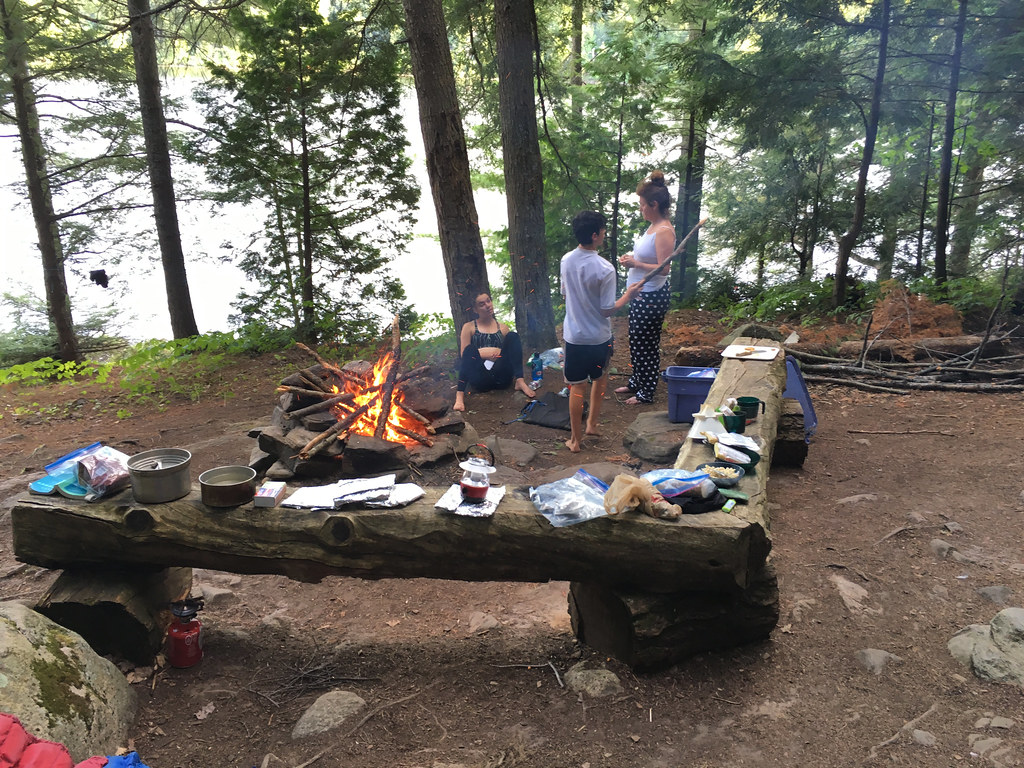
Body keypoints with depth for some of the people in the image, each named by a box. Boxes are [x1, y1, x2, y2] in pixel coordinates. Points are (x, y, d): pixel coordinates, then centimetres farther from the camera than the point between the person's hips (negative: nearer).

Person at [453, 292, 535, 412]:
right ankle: (460, 394, -40)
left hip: (501, 379, 2)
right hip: (480, 380, -2)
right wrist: (486, 353, -10)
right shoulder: (469, 328, 12)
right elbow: (464, 355, 2)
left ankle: (520, 381, -26)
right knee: (470, 349, -28)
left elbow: (513, 351, 15)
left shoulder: (503, 328, 18)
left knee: (513, 336, -11)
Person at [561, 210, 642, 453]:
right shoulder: (604, 269, -22)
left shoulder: (566, 260, -5)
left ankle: (576, 439, 17)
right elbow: (608, 310, -17)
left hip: (573, 335, 3)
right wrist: (627, 296, -2)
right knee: (599, 379, 23)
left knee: (577, 387, 10)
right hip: (599, 337, -3)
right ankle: (592, 424, 35)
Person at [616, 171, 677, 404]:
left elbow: (663, 268, -27)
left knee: (647, 344, 2)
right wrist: (632, 257, 5)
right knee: (636, 340, 21)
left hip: (652, 297, -10)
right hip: (640, 293, 10)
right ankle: (636, 382, 37)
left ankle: (647, 392, 16)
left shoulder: (664, 232, -22)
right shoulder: (653, 227, 8)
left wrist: (635, 264, -22)